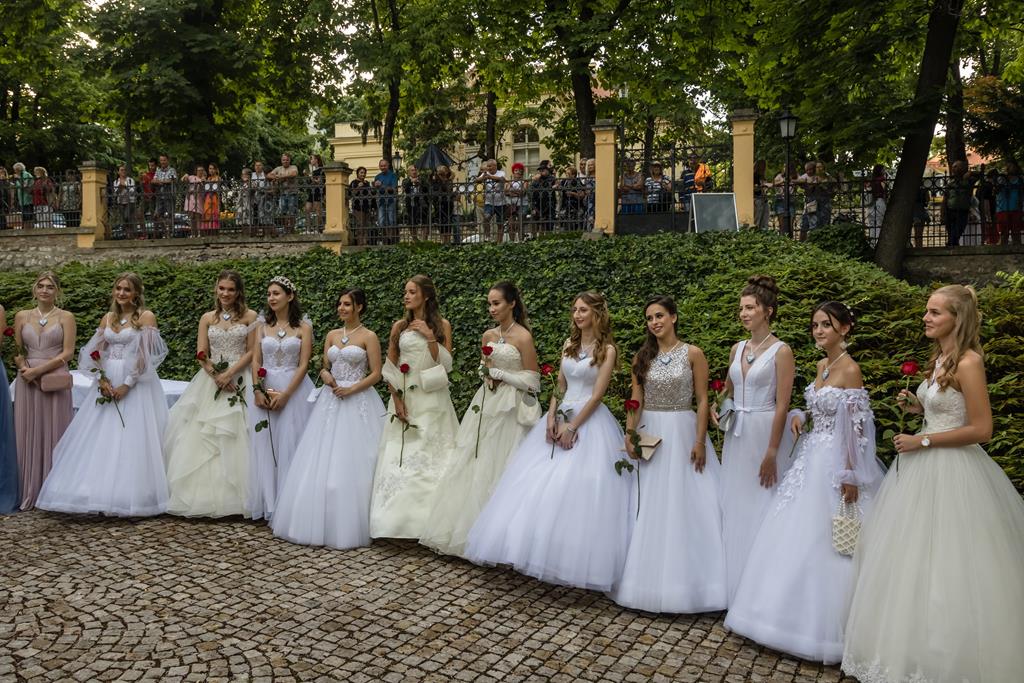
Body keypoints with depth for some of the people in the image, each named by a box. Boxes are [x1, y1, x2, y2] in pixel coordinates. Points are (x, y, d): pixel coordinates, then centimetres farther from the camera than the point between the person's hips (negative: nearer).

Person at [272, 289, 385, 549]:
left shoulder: (369, 336, -3)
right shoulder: (332, 335, 12)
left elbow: (376, 374, -6)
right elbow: (324, 367, 16)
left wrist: (351, 389, -16)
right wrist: (325, 375, -6)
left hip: (357, 403, -5)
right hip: (330, 401, 6)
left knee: (351, 464, -4)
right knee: (321, 463, 5)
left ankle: (348, 526, 8)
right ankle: (320, 521, 16)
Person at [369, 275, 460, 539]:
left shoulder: (442, 325, 3)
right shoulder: (400, 326, 8)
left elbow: (446, 365, -3)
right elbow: (389, 367, 6)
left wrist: (430, 337, -14)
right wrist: (396, 399, -5)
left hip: (432, 399, -2)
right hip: (404, 398, 2)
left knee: (432, 455, -3)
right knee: (401, 458, 0)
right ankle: (401, 518, 7)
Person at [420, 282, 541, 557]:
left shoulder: (523, 337, -10)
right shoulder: (488, 335, 9)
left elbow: (531, 381, -11)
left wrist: (498, 373, -10)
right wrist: (486, 373, -1)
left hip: (510, 410, -6)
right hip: (486, 406, 7)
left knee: (499, 469, -1)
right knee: (474, 467, 7)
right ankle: (466, 530, 18)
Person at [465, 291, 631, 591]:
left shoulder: (607, 349, -6)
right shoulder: (569, 344, 12)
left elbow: (597, 395, -12)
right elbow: (559, 386, 13)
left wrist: (572, 427, -15)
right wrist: (551, 418, -2)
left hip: (589, 421, -6)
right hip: (561, 417, 6)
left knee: (577, 490, -10)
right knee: (539, 483, 2)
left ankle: (575, 563, 3)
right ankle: (539, 552, 13)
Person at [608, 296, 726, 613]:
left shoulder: (692, 354, -3)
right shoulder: (642, 357, 7)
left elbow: (702, 401, -4)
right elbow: (636, 401, 4)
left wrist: (700, 441, -11)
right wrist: (629, 435, -9)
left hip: (683, 433, -3)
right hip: (649, 433, 3)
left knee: (686, 507, -1)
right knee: (648, 509, 6)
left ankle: (687, 581, 12)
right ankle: (651, 579, 19)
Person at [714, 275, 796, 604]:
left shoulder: (781, 351, -9)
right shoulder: (737, 349, 10)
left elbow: (782, 405, -13)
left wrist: (772, 452, -16)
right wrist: (718, 408, 0)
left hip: (766, 433, -6)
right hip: (736, 435, 6)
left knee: (761, 508, 1)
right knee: (734, 507, 11)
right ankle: (736, 586, 24)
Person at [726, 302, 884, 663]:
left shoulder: (850, 369, -15)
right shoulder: (823, 365, 10)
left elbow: (856, 428, -17)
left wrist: (851, 477, -19)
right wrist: (802, 417, 3)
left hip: (835, 463, -9)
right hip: (812, 456, 9)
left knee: (823, 544, -2)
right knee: (798, 538, 14)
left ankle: (824, 630, 13)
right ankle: (801, 616, 28)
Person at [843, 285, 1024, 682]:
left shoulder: (968, 362, -18)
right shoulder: (941, 358, 10)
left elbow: (981, 429, -20)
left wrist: (921, 441, -17)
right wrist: (916, 407, 3)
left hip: (951, 471, -10)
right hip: (926, 466, 10)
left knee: (947, 564, 1)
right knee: (916, 557, 16)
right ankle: (919, 647, 31)